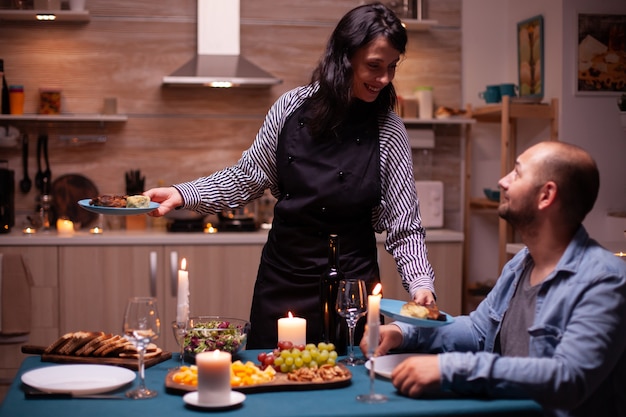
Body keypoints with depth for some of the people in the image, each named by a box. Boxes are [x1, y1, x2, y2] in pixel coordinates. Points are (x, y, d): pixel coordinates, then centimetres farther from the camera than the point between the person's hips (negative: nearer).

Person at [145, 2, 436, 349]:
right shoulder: (292, 107, -4)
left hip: (350, 285, -2)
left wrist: (421, 283, -21)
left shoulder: (389, 133, -8)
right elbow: (247, 178, 6)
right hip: (281, 283, 2)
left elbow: (404, 228, -6)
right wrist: (182, 194, -5)